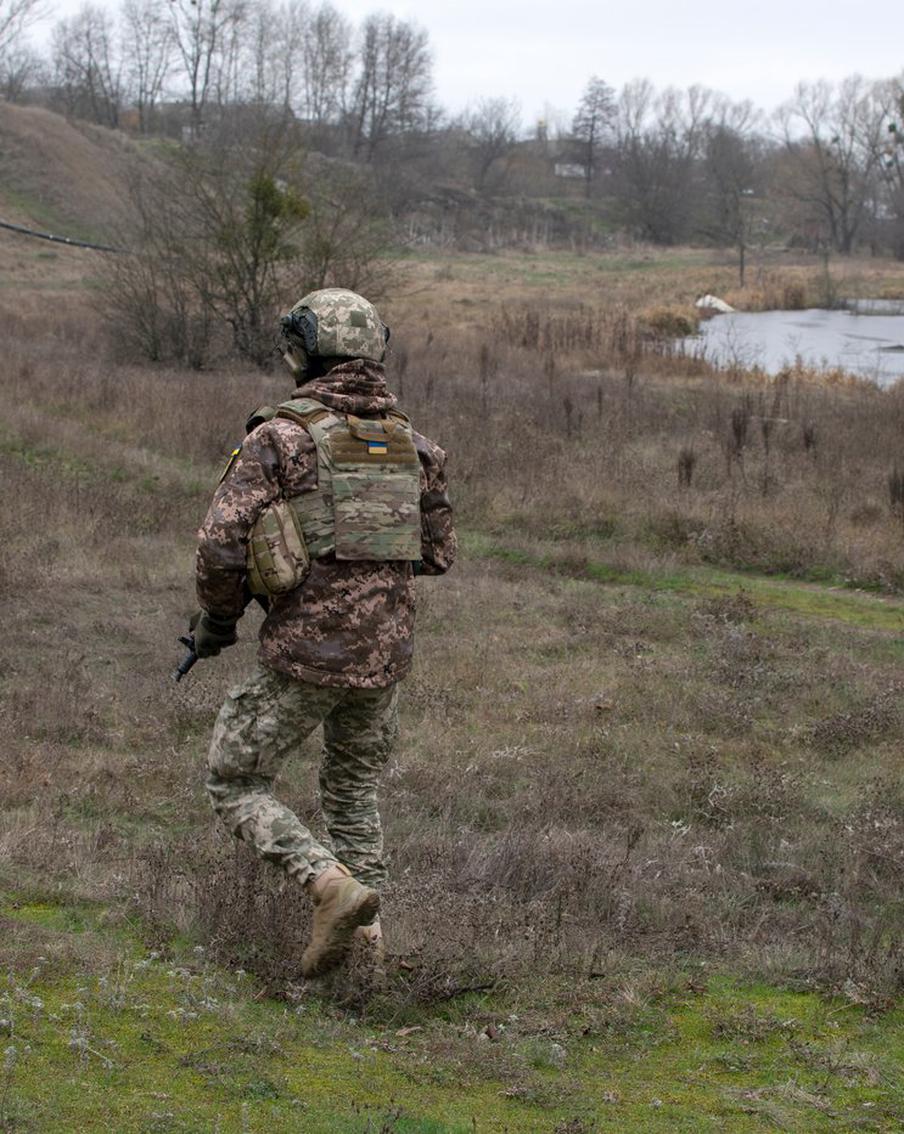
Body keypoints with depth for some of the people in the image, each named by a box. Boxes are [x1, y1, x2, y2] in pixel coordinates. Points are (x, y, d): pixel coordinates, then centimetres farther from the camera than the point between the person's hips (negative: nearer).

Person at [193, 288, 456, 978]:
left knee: (237, 787, 8)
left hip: (306, 654, -5)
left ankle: (330, 883, -12)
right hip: (386, 653, 5)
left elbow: (221, 544, -15)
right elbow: (438, 552, 13)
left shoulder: (279, 438, -10)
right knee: (353, 790, 24)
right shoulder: (411, 443, 5)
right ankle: (366, 933, 18)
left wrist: (217, 621, 3)